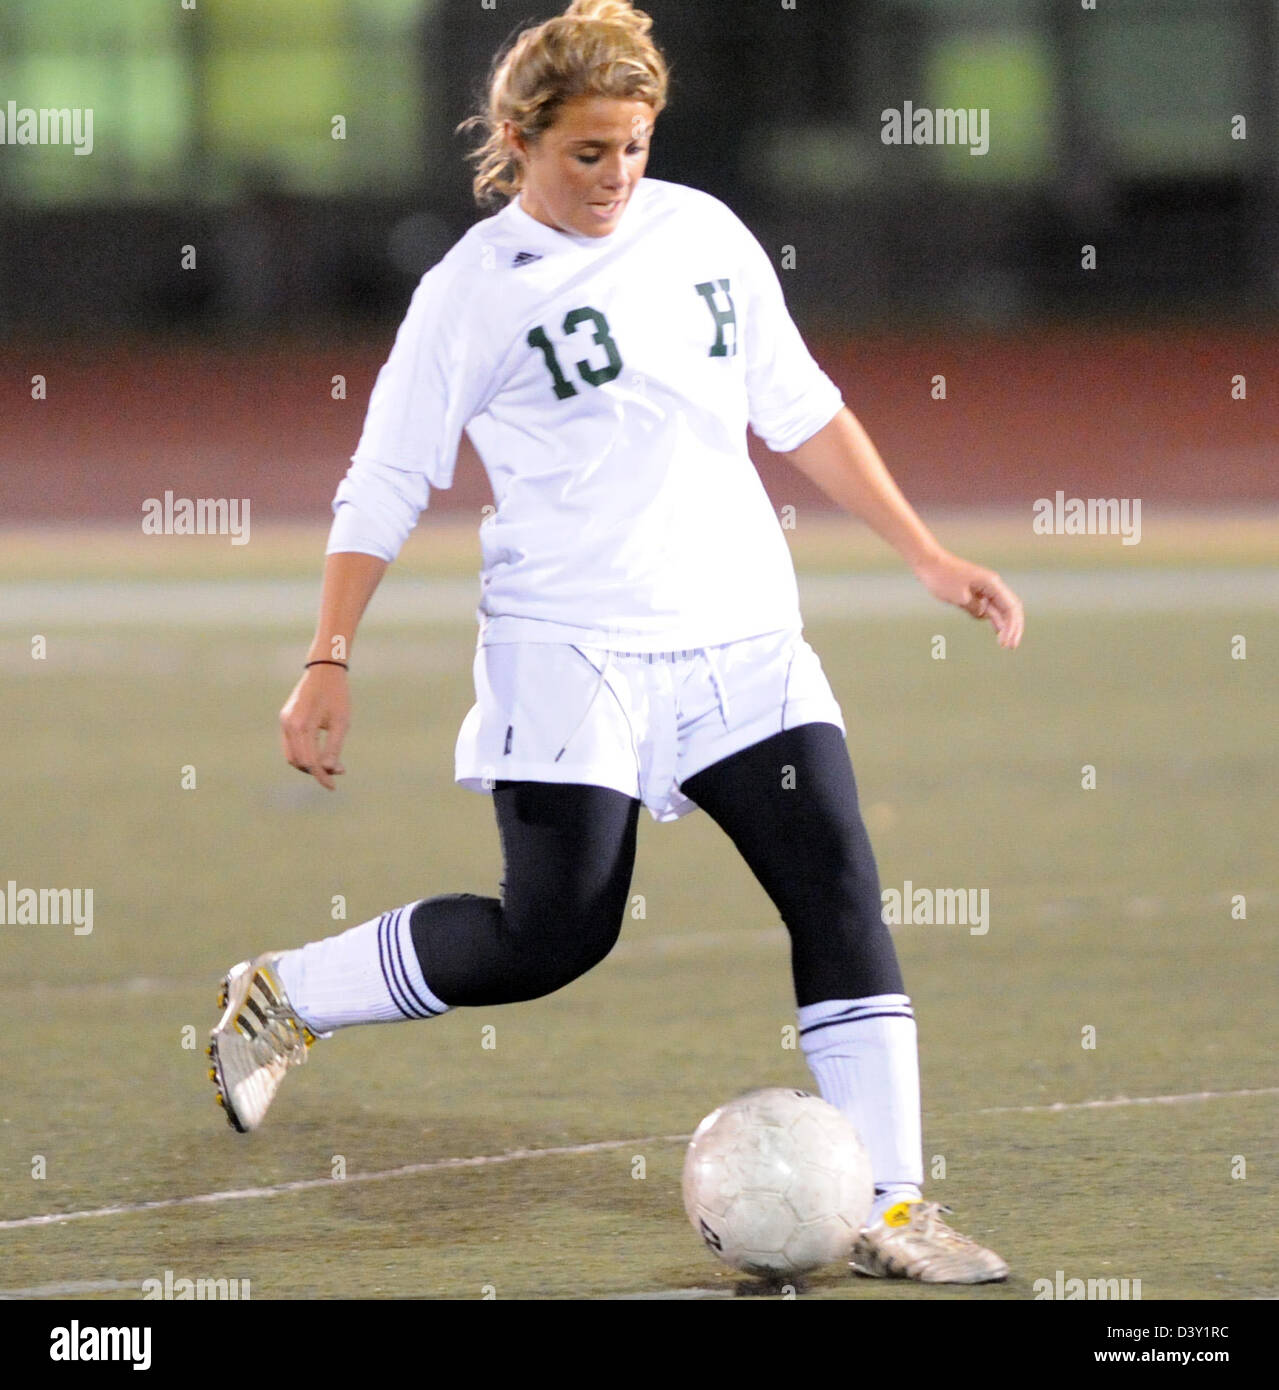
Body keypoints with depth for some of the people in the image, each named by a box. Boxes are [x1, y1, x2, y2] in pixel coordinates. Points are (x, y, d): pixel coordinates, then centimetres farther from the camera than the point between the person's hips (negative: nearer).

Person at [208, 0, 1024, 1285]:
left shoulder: (704, 233, 9)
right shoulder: (472, 293, -5)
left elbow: (802, 413, 17)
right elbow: (383, 488, -1)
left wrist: (927, 556, 12)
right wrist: (329, 664, -6)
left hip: (744, 635, 5)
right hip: (571, 651, -5)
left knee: (840, 891, -6)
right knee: (552, 934, -8)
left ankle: (888, 1209, -3)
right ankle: (276, 999, 14)